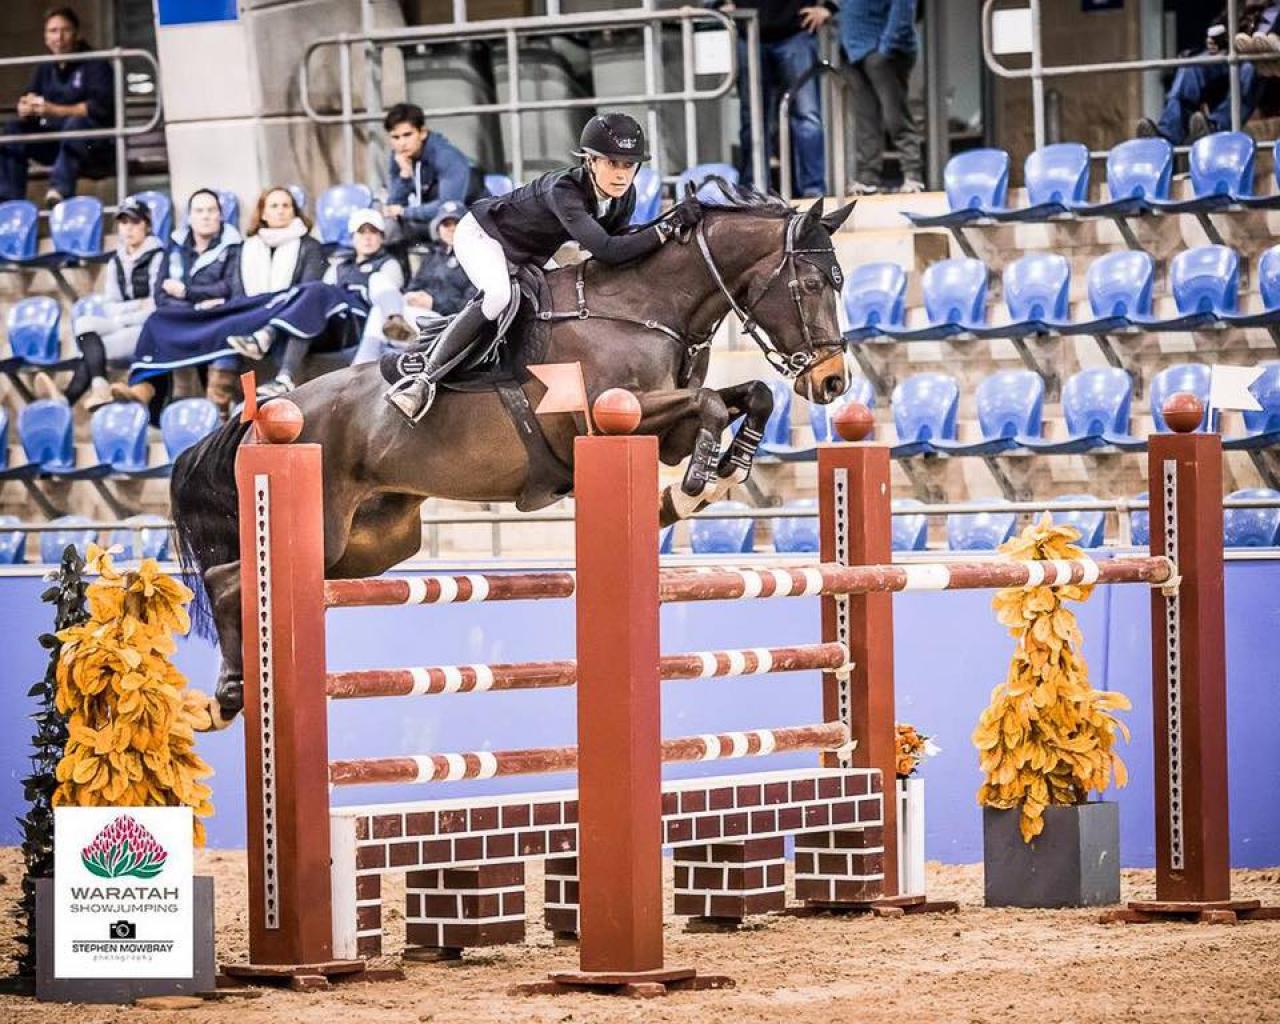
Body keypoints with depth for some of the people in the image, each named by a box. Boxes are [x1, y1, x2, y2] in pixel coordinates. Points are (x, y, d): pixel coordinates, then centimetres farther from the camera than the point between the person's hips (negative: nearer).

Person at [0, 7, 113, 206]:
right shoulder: (45, 69, 12)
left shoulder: (95, 64, -5)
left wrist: (55, 110, -27)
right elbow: (24, 110, 7)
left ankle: (60, 190, -55)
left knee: (75, 124, -37)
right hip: (54, 142, 6)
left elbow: (101, 107, -18)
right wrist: (28, 107, -19)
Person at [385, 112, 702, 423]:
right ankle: (423, 379, -32)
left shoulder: (625, 197, -16)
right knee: (498, 296, -34)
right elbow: (604, 250, -49)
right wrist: (670, 226, -50)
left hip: (527, 259, 9)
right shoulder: (563, 189, -39)